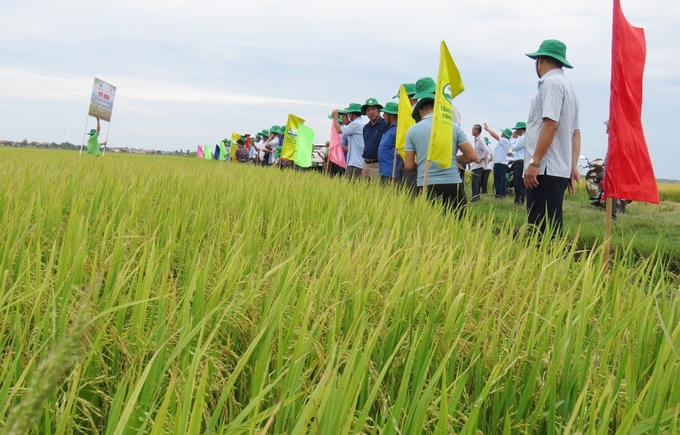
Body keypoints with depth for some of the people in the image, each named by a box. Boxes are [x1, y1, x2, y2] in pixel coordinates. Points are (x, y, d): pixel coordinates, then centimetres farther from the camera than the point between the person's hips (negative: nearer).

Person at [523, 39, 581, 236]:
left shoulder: (551, 83, -7)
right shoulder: (569, 86, 21)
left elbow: (551, 124, -18)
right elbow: (575, 132, 20)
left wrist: (534, 163, -19)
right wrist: (573, 166, 18)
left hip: (546, 170, -10)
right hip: (560, 170, 10)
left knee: (541, 229, -12)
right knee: (549, 229, 10)